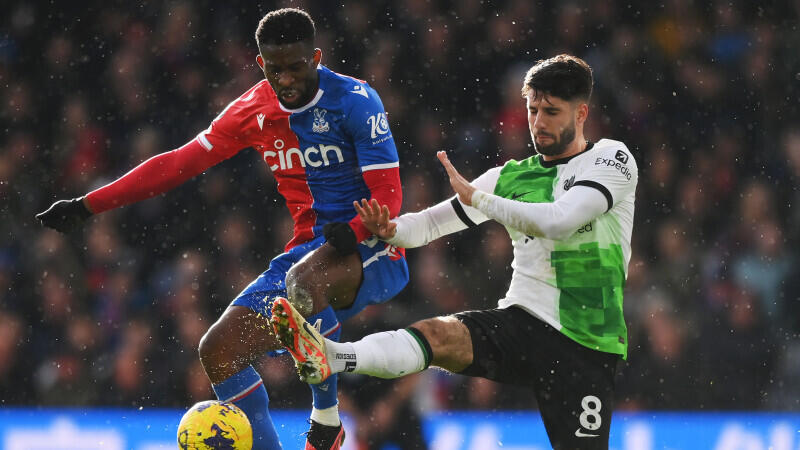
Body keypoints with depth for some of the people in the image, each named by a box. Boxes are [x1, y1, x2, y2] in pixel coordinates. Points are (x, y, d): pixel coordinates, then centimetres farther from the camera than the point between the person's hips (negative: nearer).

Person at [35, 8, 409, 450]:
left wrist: (352, 233, -35)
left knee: (305, 277, -40)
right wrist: (88, 205, 6)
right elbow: (179, 163, 9)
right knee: (218, 350, -8)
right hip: (309, 250, 7)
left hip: (370, 249, -7)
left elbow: (388, 197, -14)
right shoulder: (253, 110, 4)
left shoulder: (355, 101, -12)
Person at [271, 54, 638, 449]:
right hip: (520, 324, 2)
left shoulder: (611, 159, -1)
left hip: (584, 343, -2)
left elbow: (559, 221, -18)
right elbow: (430, 224, 11)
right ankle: (328, 357, -50)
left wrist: (475, 197, -14)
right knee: (438, 334, -26)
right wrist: (390, 229, -13)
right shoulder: (512, 176, 12)